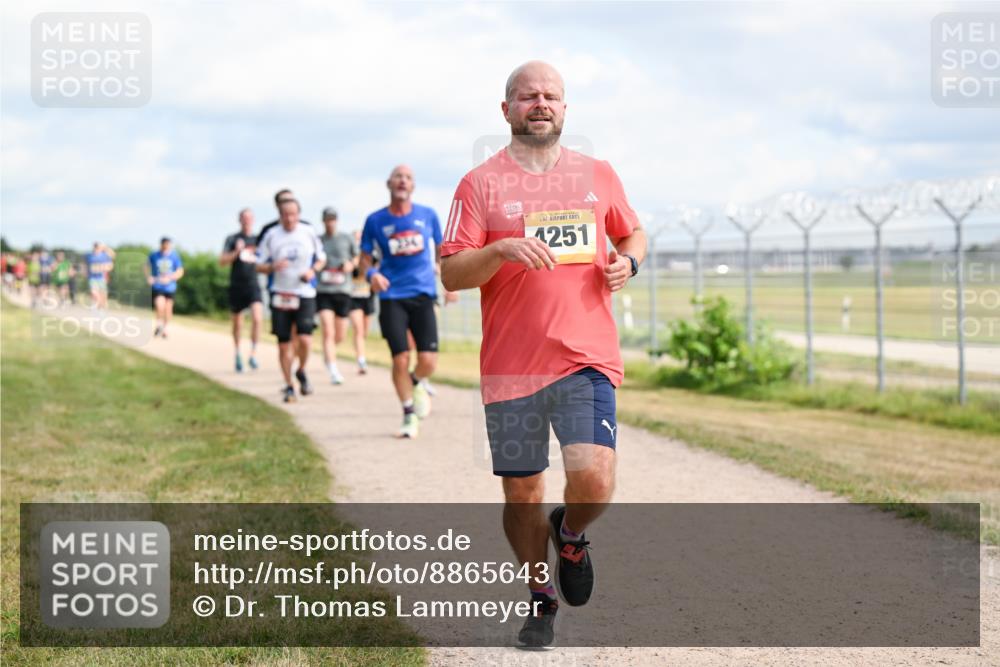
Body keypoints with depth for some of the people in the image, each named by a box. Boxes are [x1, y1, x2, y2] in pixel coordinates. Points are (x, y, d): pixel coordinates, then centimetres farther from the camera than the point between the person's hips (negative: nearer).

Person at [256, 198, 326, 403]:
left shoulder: (308, 233, 1)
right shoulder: (271, 236, 1)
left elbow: (321, 258, 13)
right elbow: (259, 266, 6)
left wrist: (313, 270, -8)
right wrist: (273, 267, -16)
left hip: (305, 294, -1)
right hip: (281, 296, 1)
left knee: (304, 339, -16)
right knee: (283, 343, 2)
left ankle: (301, 371, 14)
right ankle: (288, 386, 16)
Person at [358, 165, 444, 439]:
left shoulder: (428, 215, 4)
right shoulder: (375, 220, 1)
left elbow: (440, 250, 17)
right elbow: (364, 257, 8)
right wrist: (371, 273, -14)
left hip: (423, 295, 1)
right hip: (392, 298, -1)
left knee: (428, 360, -9)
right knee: (400, 359, -7)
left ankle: (416, 384, 28)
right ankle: (409, 414, 14)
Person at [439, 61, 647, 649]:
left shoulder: (598, 175, 11)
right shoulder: (481, 184, 1)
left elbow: (634, 234, 26)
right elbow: (451, 273, -4)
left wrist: (628, 262, 3)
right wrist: (502, 250, -22)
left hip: (587, 358, 1)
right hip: (511, 365, -1)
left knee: (594, 481, -16)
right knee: (522, 495, 7)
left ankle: (571, 534, 19)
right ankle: (541, 597, 31)